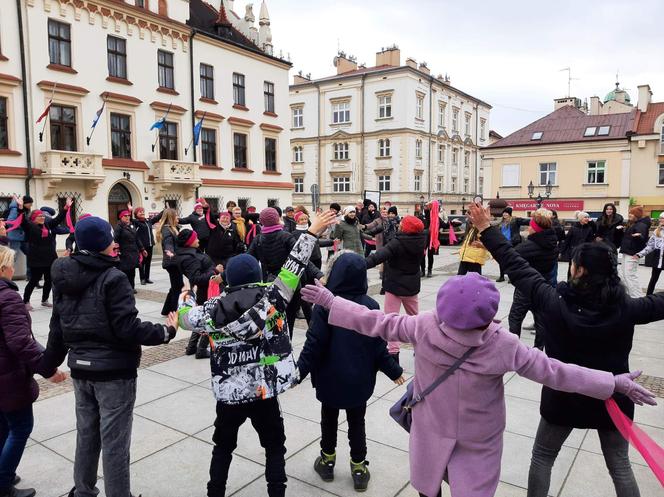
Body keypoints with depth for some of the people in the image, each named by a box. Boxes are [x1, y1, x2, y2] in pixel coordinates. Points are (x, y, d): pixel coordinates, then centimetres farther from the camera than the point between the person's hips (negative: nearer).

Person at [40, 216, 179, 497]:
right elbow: (128, 328, -22)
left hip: (80, 368, 7)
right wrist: (166, 332, -9)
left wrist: (50, 363, 20)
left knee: (86, 434, 22)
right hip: (113, 371, -7)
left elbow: (58, 327, 9)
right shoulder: (113, 279, -19)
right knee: (114, 441, 5)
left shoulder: (64, 277, 3)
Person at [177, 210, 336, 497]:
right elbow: (292, 270, -11)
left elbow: (184, 318, 9)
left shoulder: (214, 310, -7)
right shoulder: (269, 299, -13)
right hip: (265, 391, -1)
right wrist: (312, 233, -5)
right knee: (274, 446, 18)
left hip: (228, 393, 2)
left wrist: (184, 299, 30)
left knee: (223, 447, 24)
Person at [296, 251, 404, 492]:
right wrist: (394, 371, 9)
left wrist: (298, 372, -9)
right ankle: (359, 468, 25)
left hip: (330, 379, -1)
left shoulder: (324, 306, -20)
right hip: (359, 380, 2)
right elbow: (378, 345, -5)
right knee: (357, 423, 17)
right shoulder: (371, 306, -11)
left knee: (329, 419, 20)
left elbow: (314, 344, -19)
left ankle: (327, 461, 36)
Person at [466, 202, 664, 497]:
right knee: (619, 464, 22)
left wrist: (486, 230, -10)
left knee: (542, 457, 18)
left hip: (564, 396, -2)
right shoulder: (626, 308, -14)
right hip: (612, 397, 2)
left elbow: (516, 267, -17)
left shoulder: (554, 303, -20)